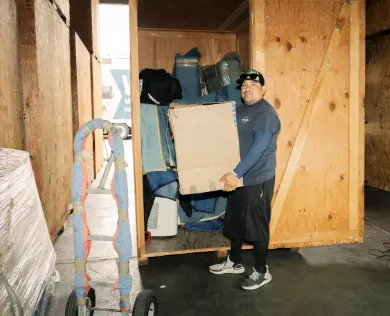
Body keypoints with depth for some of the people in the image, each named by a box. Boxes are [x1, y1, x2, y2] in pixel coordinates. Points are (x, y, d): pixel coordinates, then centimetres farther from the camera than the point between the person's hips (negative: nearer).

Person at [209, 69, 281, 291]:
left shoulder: (266, 113, -16)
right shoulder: (239, 110, 12)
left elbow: (259, 148, -25)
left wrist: (236, 173, -29)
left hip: (258, 179, -9)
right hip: (239, 177, 9)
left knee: (257, 225, 2)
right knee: (234, 221, 18)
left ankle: (262, 272, 19)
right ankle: (235, 262, 36)